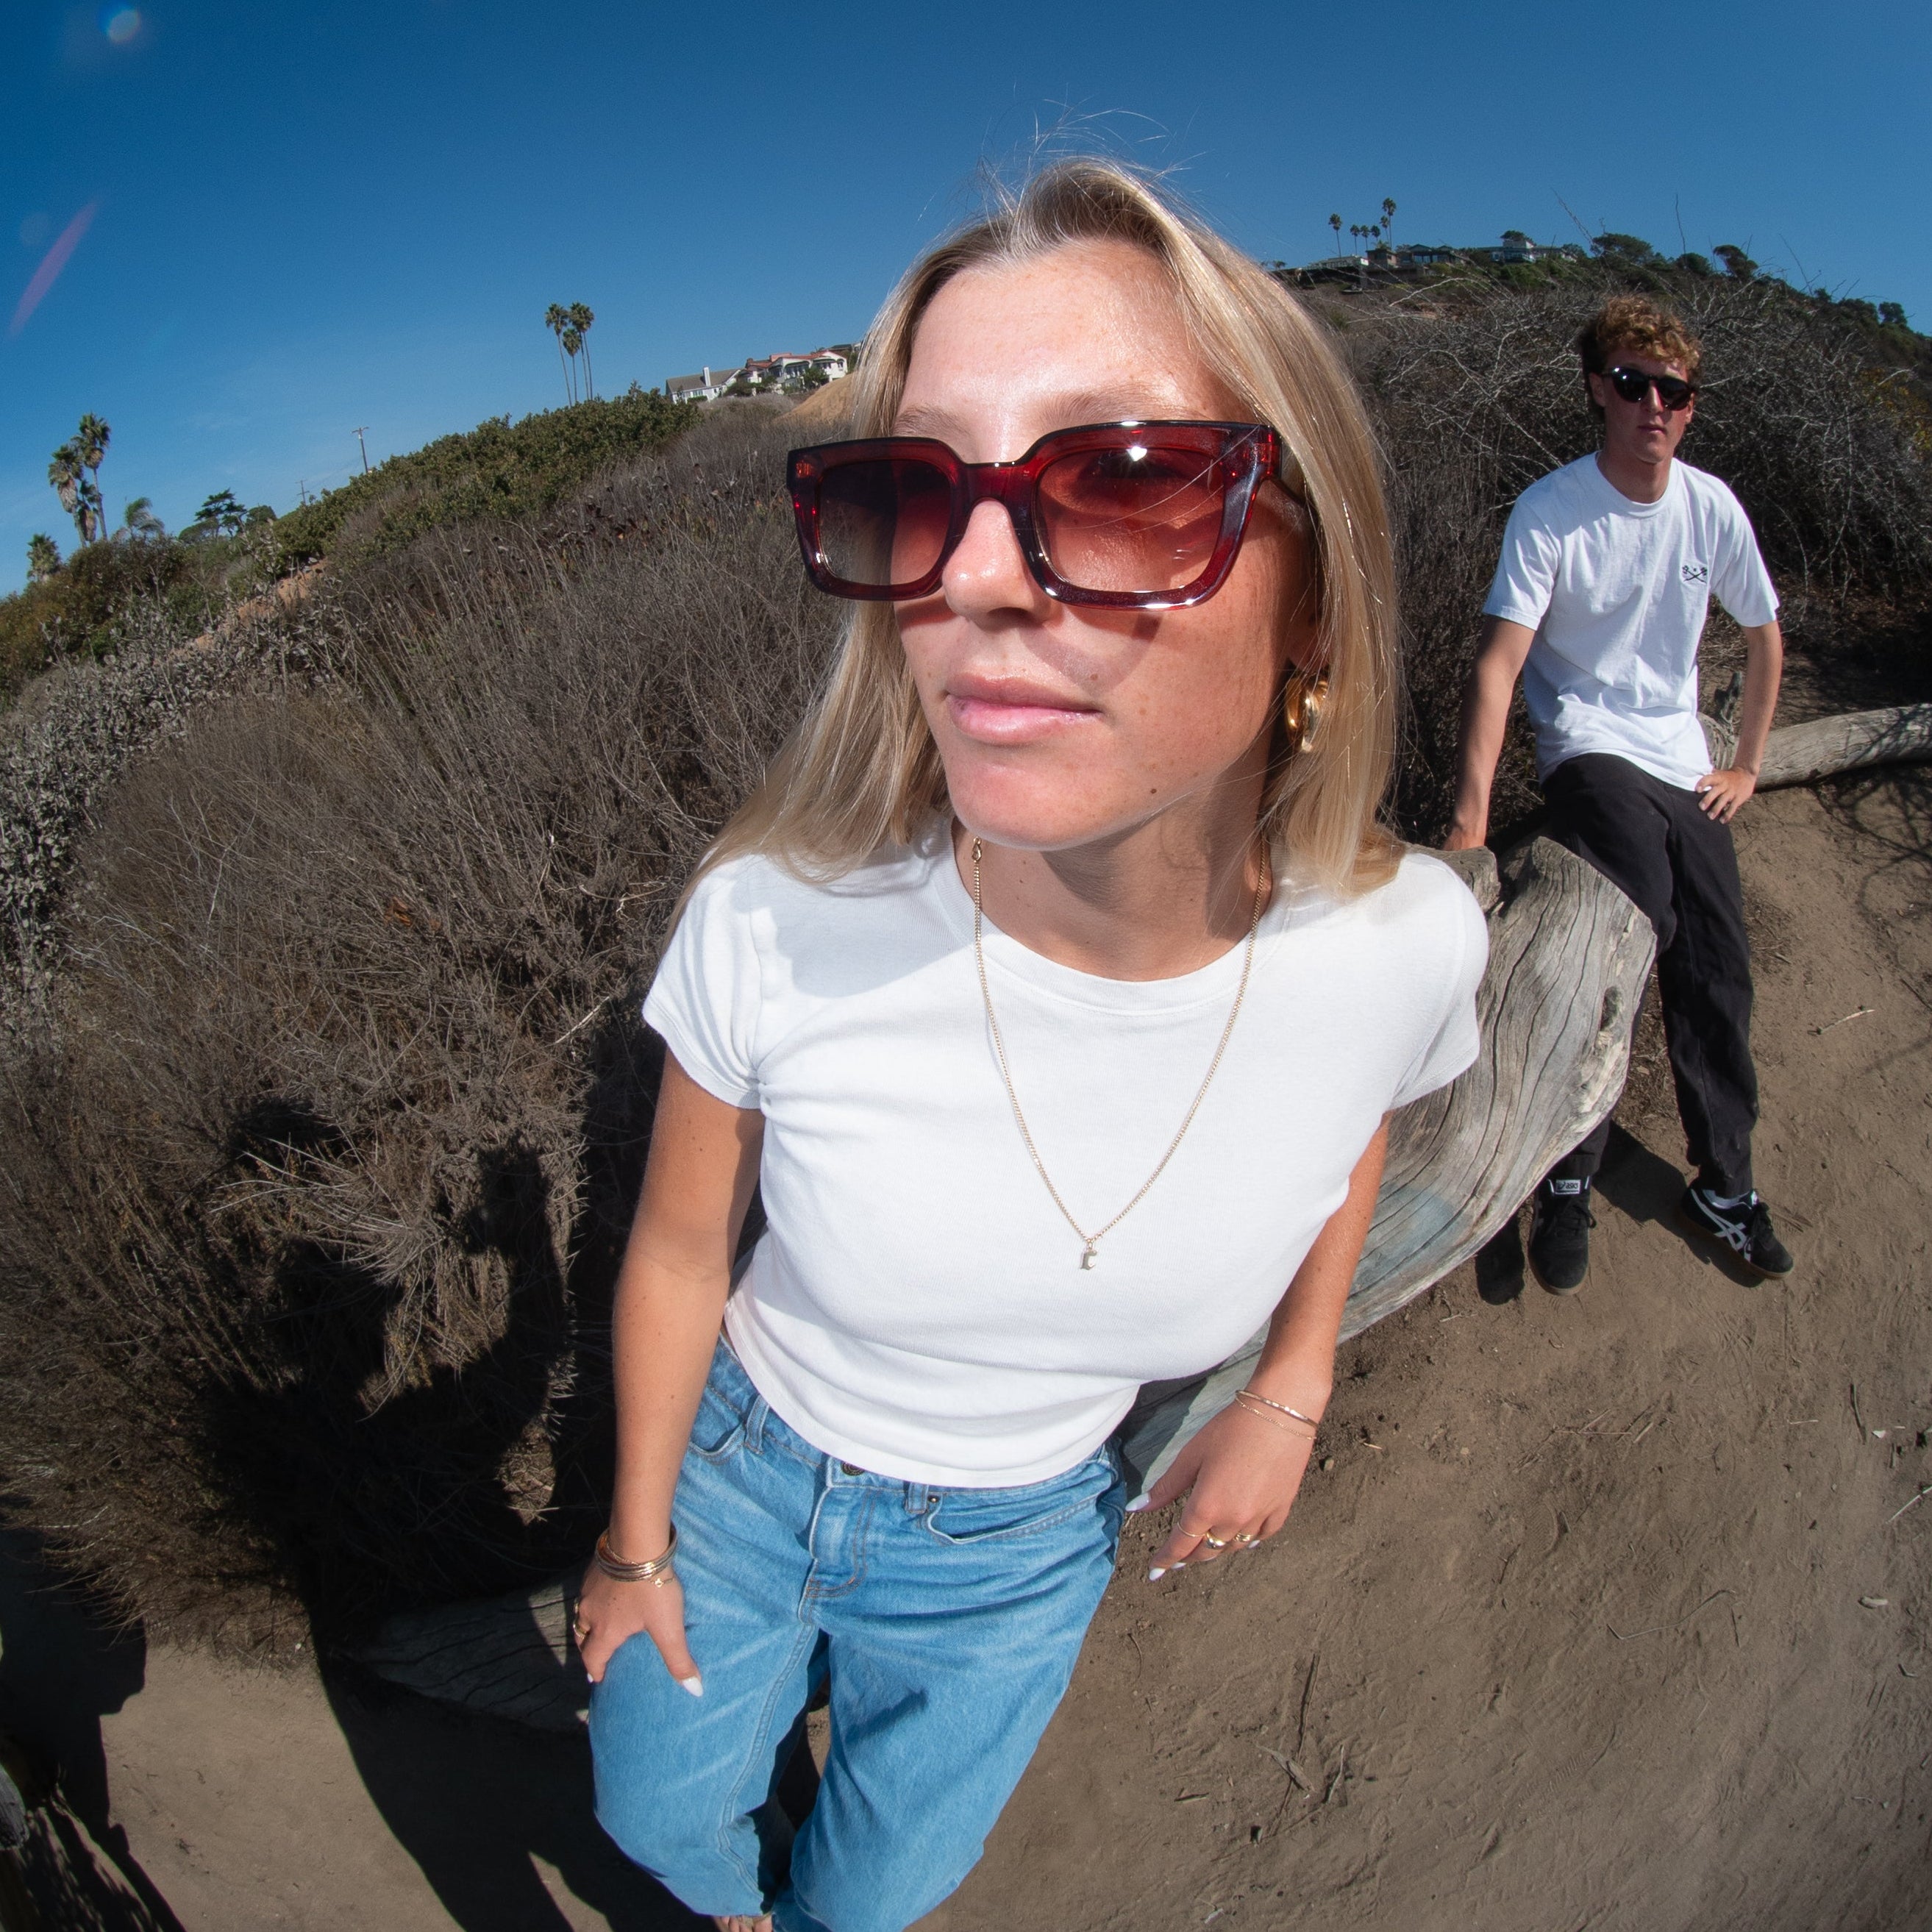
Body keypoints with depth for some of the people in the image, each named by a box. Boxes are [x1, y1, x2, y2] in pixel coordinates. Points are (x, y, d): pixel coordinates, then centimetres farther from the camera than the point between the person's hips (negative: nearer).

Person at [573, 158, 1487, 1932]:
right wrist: (637, 1541, 1)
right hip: (744, 1470, 0)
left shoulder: (1410, 944, -27)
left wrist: (1289, 1393, 2)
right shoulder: (774, 922, -31)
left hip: (1019, 1549, 1)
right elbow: (680, 1251, -12)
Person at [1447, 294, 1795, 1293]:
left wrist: (1746, 764, 14)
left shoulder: (1712, 507, 4)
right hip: (1589, 752, -5)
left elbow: (1763, 637, 18)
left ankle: (1724, 1188, 23)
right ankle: (1568, 1181, -18)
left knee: (1717, 977, 3)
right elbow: (1500, 659, -20)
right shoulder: (1549, 511, -10)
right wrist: (1470, 815, -30)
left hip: (1684, 766, 6)